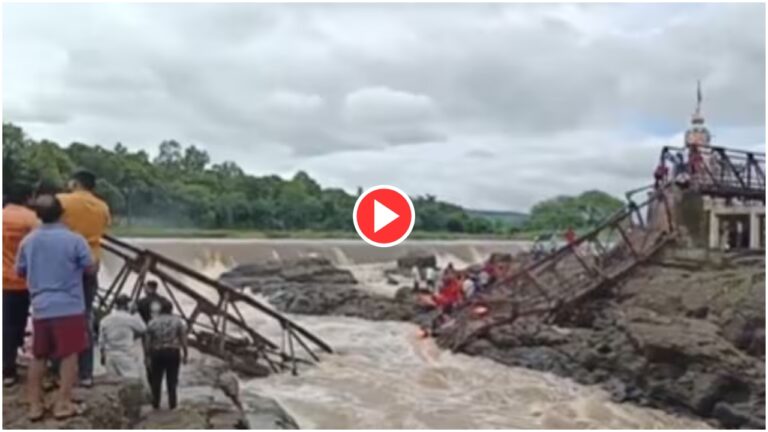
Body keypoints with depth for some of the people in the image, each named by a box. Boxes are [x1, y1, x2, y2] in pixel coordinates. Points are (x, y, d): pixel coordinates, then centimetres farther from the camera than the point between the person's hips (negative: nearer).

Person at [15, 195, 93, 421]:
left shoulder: (28, 240, 3)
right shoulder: (74, 239, -10)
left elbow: (20, 271, 13)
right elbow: (90, 268, -2)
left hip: (40, 308, 4)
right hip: (69, 307, -4)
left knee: (38, 356, 14)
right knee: (69, 355, 3)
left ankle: (35, 405, 18)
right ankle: (63, 403, 5)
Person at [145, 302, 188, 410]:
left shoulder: (152, 322, 3)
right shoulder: (178, 321, 1)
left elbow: (148, 341, 0)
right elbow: (183, 340, -3)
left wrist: (148, 355, 6)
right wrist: (185, 355, 2)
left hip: (157, 353, 0)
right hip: (173, 353, 0)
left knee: (156, 379, 12)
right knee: (172, 379, 7)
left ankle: (156, 404, 15)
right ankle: (172, 404, 8)